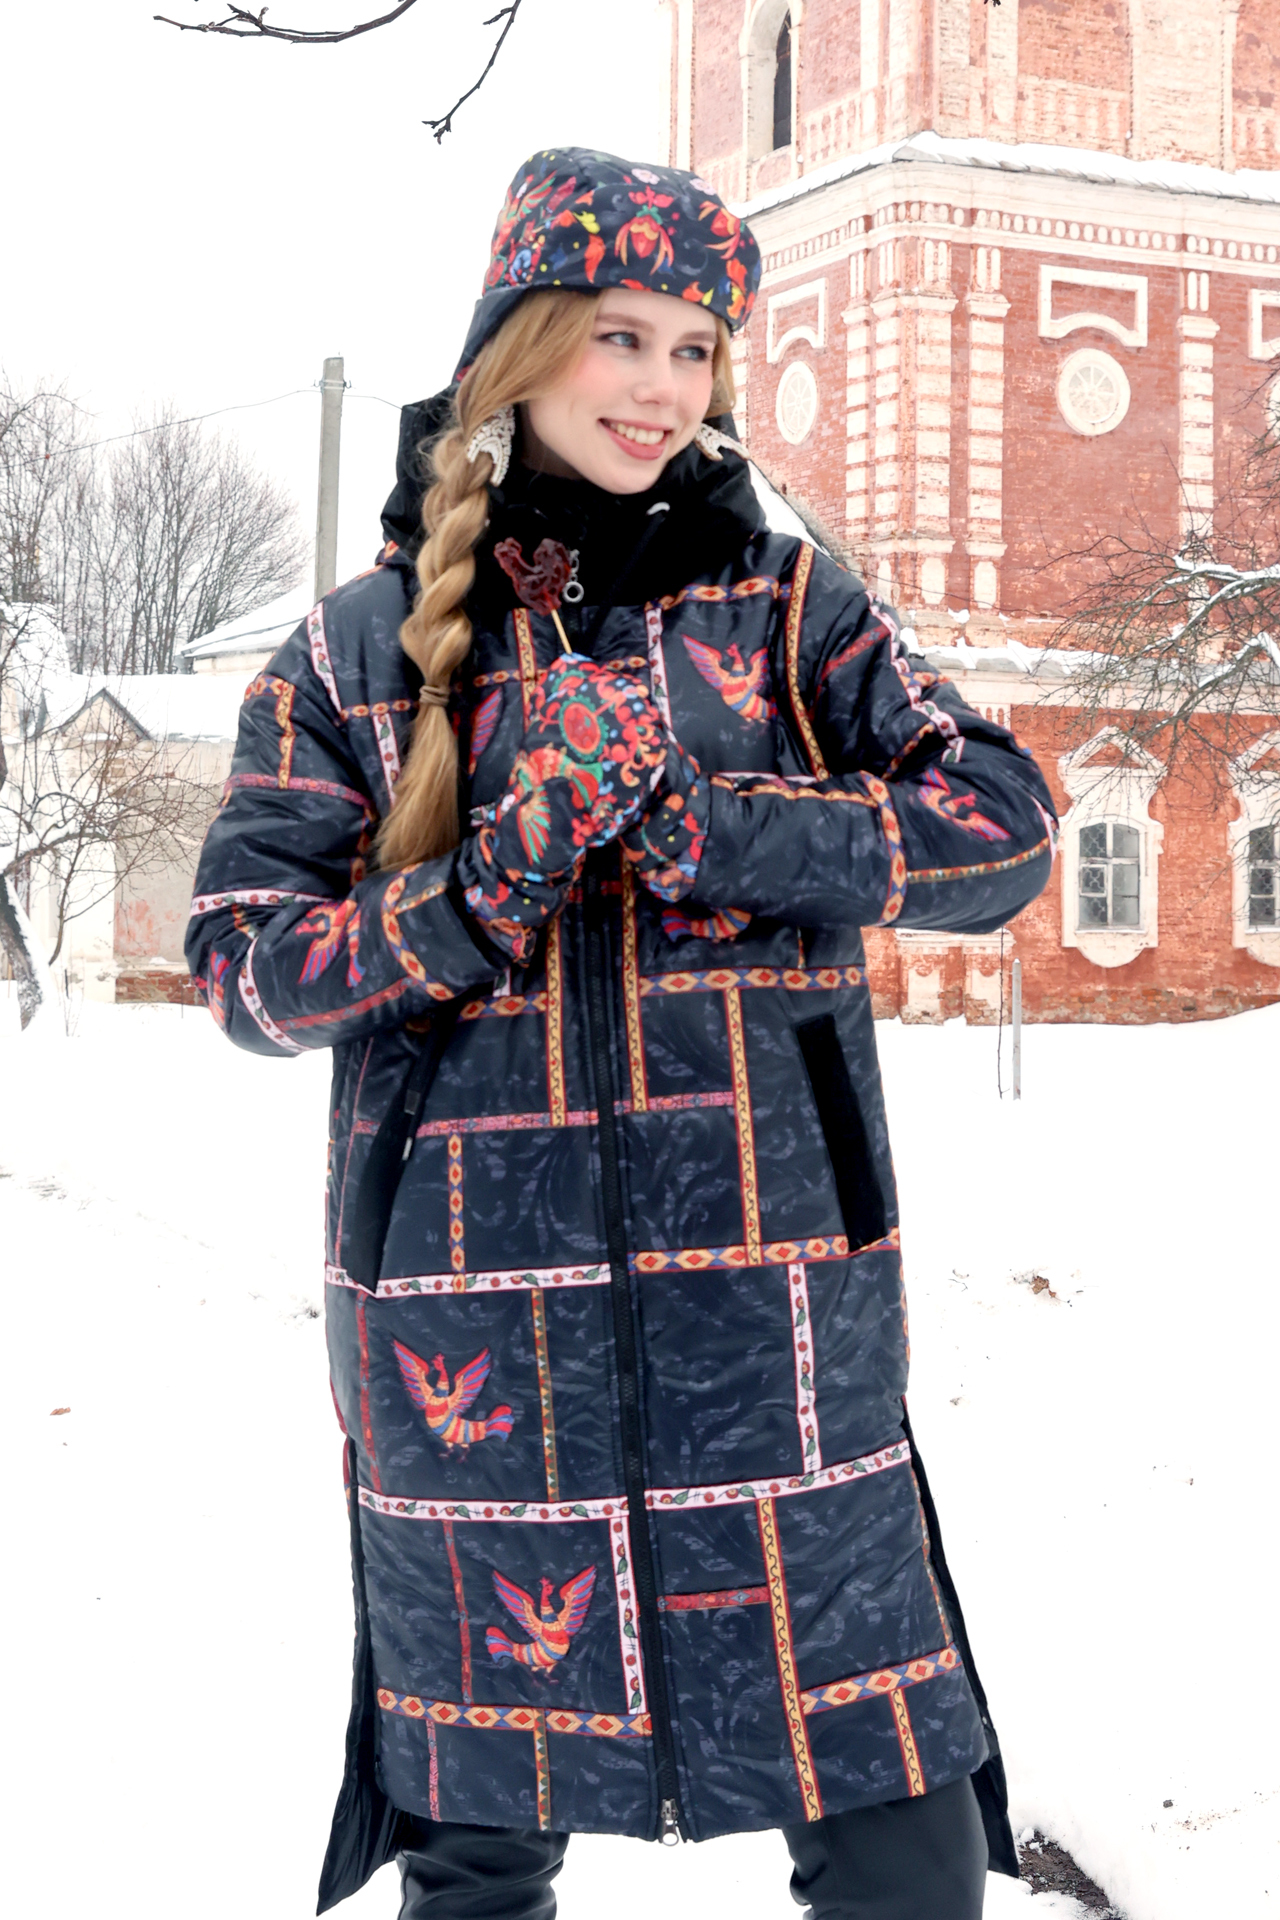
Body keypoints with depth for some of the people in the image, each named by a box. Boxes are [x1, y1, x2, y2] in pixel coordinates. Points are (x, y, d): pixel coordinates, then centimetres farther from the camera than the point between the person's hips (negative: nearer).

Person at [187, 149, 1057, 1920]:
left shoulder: (781, 603, 7)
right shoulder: (368, 644, 7)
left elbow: (1005, 830, -3)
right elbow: (249, 969, 1)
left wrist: (714, 830, -16)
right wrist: (504, 872, -15)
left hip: (768, 1301, 0)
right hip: (470, 1329, 0)